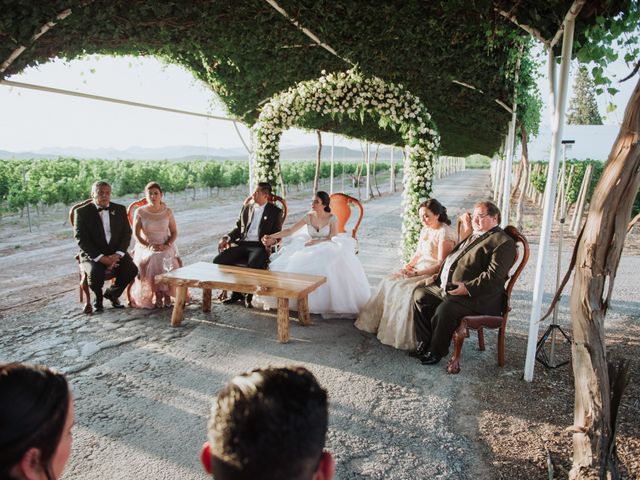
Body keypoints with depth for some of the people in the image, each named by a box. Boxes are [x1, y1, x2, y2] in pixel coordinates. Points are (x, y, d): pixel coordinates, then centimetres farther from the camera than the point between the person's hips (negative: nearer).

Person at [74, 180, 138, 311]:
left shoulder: (120, 209, 6)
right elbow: (81, 239, -9)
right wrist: (102, 258, -20)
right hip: (92, 254, -3)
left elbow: (127, 234, 3)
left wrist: (117, 255, -14)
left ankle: (112, 293, 8)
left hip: (116, 253, 3)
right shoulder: (82, 212, -3)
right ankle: (98, 297, 4)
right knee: (95, 274, -33)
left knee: (132, 270, -24)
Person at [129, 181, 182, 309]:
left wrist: (166, 245, -13)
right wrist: (148, 246, -18)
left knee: (168, 261, -32)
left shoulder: (167, 211, 4)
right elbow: (136, 235, -2)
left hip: (165, 247, 1)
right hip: (145, 247, -1)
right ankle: (157, 294, -23)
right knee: (151, 260, -34)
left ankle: (166, 294, -20)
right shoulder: (140, 212, 0)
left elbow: (174, 232, 6)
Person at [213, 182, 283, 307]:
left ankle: (250, 295, -11)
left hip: (260, 246, -5)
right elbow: (238, 228, 21)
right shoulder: (246, 208, 20)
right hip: (242, 244, 5)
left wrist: (271, 240, -20)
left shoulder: (275, 212, 7)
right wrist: (226, 238, 2)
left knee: (253, 264, -38)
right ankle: (236, 291, 1)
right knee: (218, 261, -16)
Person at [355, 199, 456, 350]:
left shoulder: (445, 233, -14)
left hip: (434, 275, -9)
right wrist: (408, 266, 0)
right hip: (419, 270, 9)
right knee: (389, 282, -8)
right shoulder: (425, 230, 13)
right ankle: (382, 324, -3)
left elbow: (441, 264, -19)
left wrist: (417, 273, -24)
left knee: (406, 288, -29)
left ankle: (403, 335, -17)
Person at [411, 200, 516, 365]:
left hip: (476, 297, -10)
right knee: (420, 293, -1)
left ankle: (437, 351, -7)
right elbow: (452, 258, 29)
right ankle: (425, 342, 6)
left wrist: (468, 288, -27)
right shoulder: (473, 236, 21)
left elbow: (494, 276, -20)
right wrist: (438, 275, 14)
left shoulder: (503, 242, -9)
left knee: (444, 310, -31)